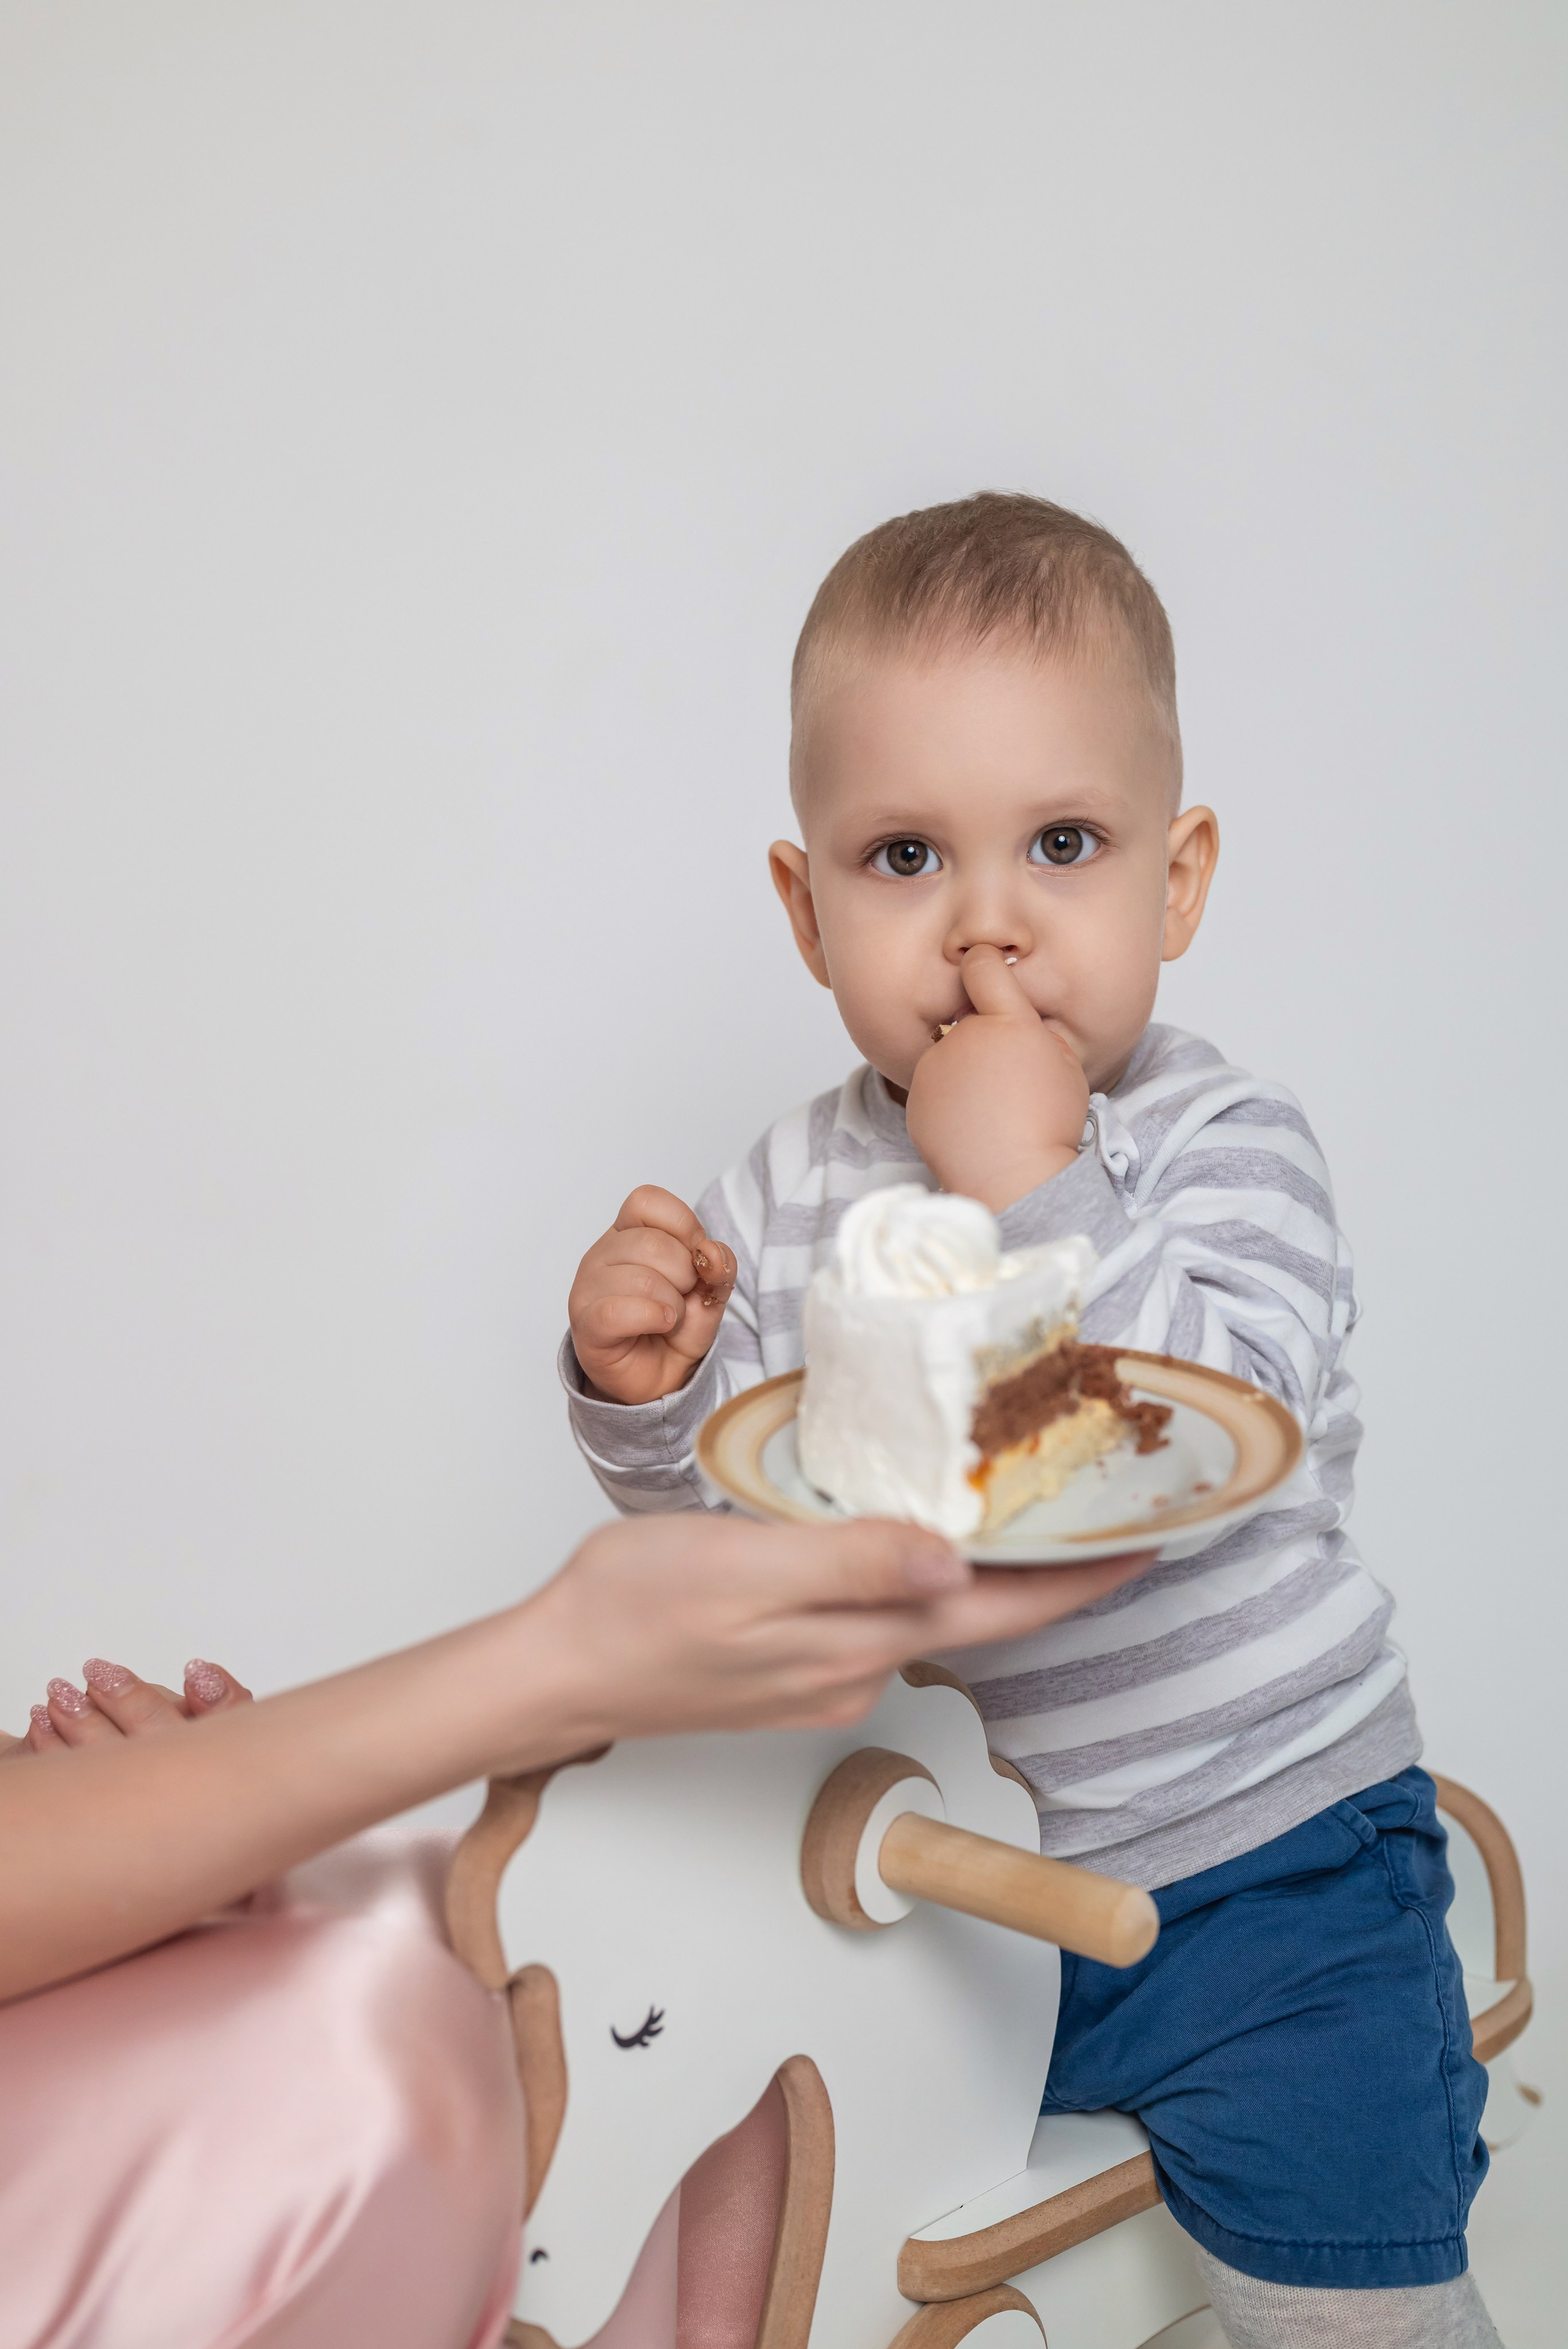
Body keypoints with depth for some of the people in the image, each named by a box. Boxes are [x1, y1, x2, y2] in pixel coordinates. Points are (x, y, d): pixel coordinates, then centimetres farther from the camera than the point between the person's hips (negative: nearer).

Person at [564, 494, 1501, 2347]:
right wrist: (643, 1394, -20)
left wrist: (1035, 1192, -33)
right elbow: (726, 1518, 0)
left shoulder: (1225, 1148, -15)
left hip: (1256, 1862, -4)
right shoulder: (786, 1197, -4)